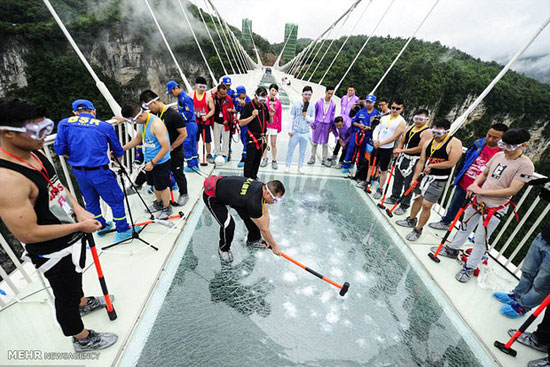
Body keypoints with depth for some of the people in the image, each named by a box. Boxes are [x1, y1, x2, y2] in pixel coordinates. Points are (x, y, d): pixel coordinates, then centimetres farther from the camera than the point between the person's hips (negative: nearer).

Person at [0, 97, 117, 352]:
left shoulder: (34, 153, -5)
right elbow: (27, 234, -30)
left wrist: (80, 211, -5)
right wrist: (80, 226, -22)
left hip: (72, 237, 8)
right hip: (54, 253, -8)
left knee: (75, 278, 34)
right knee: (65, 297, 16)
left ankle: (82, 302, 62)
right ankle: (82, 339, 41)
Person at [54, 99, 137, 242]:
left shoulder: (64, 123, 1)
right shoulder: (105, 126, -4)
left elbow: (59, 149, -2)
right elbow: (117, 150, 7)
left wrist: (73, 156, 18)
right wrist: (118, 157, 29)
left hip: (78, 172, 5)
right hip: (99, 172, -4)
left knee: (91, 201, 23)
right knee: (116, 200, 9)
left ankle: (101, 226, 41)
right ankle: (123, 231, 17)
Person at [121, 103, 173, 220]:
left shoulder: (156, 124, -26)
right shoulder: (142, 122, 2)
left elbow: (165, 147, -27)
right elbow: (137, 138, 19)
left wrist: (153, 162, -22)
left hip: (160, 162, -8)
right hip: (149, 161, 9)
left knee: (162, 187, 6)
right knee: (154, 184, 22)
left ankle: (166, 208, 26)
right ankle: (159, 203, 44)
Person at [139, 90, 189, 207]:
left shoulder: (173, 115, -22)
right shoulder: (155, 114, -1)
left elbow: (183, 134, -22)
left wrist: (171, 148, -18)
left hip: (175, 152, -7)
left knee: (178, 174, 8)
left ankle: (183, 195, 28)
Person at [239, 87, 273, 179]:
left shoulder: (264, 106, 11)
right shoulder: (248, 106, -7)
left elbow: (270, 122, 16)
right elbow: (241, 123, -12)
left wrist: (271, 116, -4)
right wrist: (252, 116, -22)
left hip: (262, 138, 6)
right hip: (252, 137, -6)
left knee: (257, 160, 12)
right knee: (250, 160, -4)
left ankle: (254, 177, 25)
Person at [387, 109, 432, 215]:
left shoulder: (427, 132, -14)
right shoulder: (410, 128, 9)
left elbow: (420, 148, -21)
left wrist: (402, 150, -20)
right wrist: (398, 149, -8)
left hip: (414, 161, -7)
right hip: (403, 157, 8)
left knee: (408, 184, 0)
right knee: (398, 178, 19)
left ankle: (404, 206, 13)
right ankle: (394, 197, 39)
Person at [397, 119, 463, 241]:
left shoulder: (455, 143, -12)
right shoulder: (428, 142, 4)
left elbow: (451, 163, -18)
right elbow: (421, 161, 4)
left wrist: (431, 166, -12)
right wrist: (414, 178, 1)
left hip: (439, 180, -6)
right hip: (425, 176, 6)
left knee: (426, 205, -6)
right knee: (418, 198, 18)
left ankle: (418, 230, 11)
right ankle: (411, 220, 39)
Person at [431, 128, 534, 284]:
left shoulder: (526, 165, -16)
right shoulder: (498, 155, 2)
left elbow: (512, 190, -20)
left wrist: (482, 191, -21)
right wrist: (474, 184, -6)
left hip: (495, 209, -6)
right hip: (478, 201, 6)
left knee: (480, 240, 3)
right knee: (465, 227, 21)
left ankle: (470, 268, 20)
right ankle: (452, 250, 41)